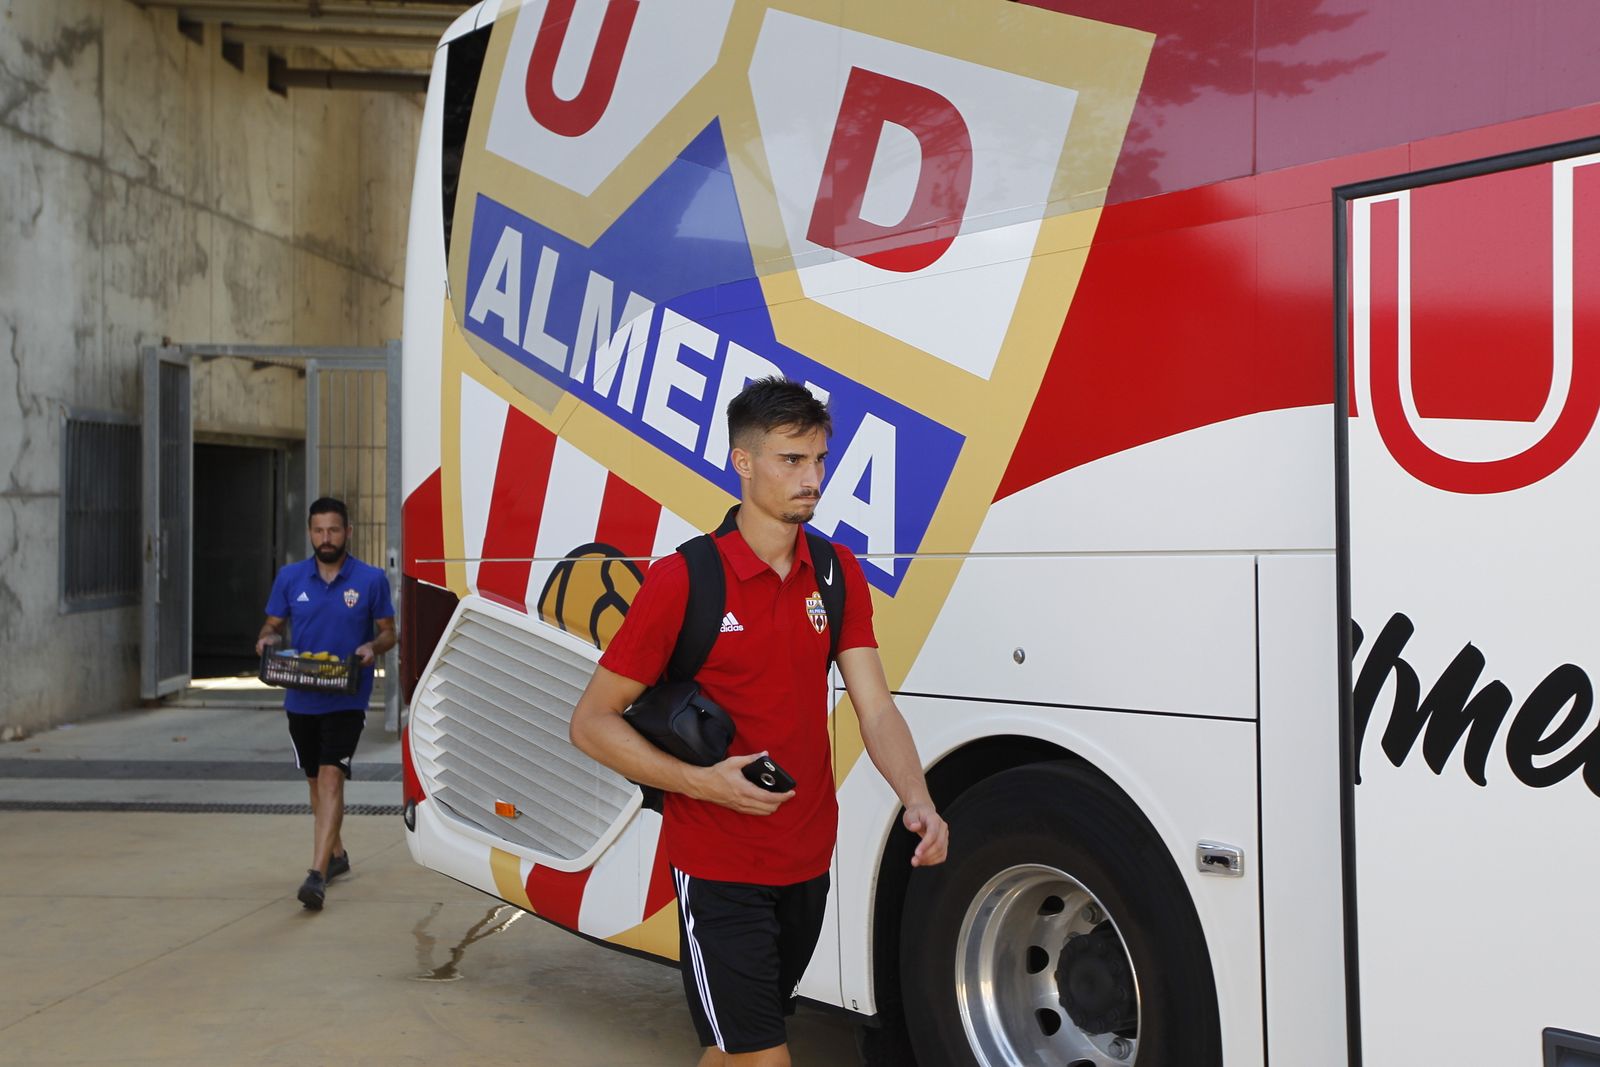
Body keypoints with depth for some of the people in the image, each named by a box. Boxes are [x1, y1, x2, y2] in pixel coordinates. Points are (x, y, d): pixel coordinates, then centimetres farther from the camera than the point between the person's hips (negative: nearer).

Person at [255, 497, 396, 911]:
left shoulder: (371, 579, -4)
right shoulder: (290, 577, 3)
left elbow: (388, 632, 4)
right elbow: (272, 625, 11)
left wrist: (373, 647, -17)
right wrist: (267, 639, -12)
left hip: (346, 700, -4)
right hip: (301, 699, 4)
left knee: (331, 778, -15)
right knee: (316, 781, 17)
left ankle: (317, 874, -19)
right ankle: (335, 854, 37)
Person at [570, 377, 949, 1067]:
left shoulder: (837, 574, 2)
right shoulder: (682, 581, -15)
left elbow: (875, 709, -3)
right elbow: (591, 723, -11)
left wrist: (917, 801, -22)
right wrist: (702, 782, -23)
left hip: (809, 860, 6)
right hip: (719, 869, -6)